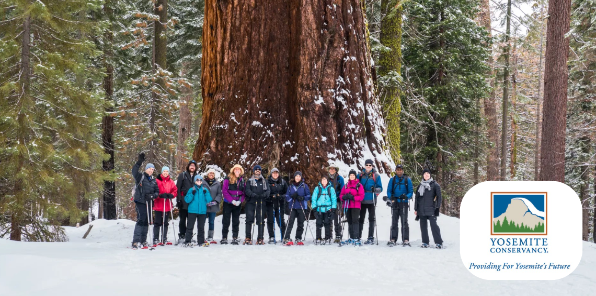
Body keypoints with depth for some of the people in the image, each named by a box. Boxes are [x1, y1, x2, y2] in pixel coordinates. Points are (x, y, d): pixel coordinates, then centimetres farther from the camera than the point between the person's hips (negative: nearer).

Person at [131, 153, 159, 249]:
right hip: (139, 201, -7)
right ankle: (136, 241, -20)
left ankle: (143, 241, 20)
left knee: (146, 221, 10)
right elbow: (134, 171, -22)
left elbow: (157, 191, 14)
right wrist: (139, 162, -34)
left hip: (148, 202, 7)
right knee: (141, 219, -17)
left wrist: (152, 195, -8)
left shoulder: (153, 180, 15)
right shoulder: (140, 176, -2)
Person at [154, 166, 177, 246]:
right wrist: (160, 195, -21)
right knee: (158, 223, -2)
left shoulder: (171, 182, 10)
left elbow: (175, 191, 9)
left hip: (167, 205, 4)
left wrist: (171, 195, -11)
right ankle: (156, 239, 4)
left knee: (165, 223, 11)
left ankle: (164, 239, 18)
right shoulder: (157, 180, -2)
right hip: (158, 205, -4)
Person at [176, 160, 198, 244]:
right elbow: (178, 188, 0)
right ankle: (181, 236, 5)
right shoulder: (182, 175, 4)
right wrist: (179, 200, -9)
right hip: (183, 202, -3)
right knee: (182, 220, 1)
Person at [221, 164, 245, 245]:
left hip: (238, 204, 3)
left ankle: (235, 238, 12)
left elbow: (244, 193, 9)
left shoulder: (242, 180, 7)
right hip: (228, 203, -3)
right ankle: (224, 238, 8)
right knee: (226, 221, 1)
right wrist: (232, 200, -14)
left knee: (236, 222, 7)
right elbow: (224, 191, -10)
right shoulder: (228, 179, -5)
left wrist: (240, 200, -9)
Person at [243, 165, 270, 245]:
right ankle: (248, 238, -4)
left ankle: (260, 238, 1)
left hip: (261, 203, 1)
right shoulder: (249, 181, 14)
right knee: (249, 220, -7)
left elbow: (267, 190, 6)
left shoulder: (264, 181, 17)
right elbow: (247, 190, 0)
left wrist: (264, 195, -16)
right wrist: (253, 195, -20)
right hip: (251, 203, -1)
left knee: (261, 220, -1)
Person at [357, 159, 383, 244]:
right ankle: (358, 236, 14)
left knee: (371, 219, 1)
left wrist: (375, 189, -20)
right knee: (361, 219, 8)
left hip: (371, 200, -3)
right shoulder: (360, 175, 8)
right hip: (362, 200, 3)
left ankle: (371, 238, 3)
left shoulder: (376, 176, 1)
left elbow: (380, 188, 1)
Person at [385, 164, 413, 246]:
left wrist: (406, 196, -18)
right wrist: (391, 197, -13)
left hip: (404, 203, -2)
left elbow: (411, 191, 3)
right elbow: (389, 191, 8)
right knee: (394, 222, 5)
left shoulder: (407, 180, 3)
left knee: (404, 222, -6)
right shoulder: (392, 180, 9)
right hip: (394, 203, 2)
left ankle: (405, 240, -4)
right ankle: (393, 239, 9)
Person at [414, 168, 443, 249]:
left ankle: (439, 242, -10)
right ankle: (425, 242, 9)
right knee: (423, 226, 4)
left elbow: (439, 196, 1)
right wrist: (416, 209, 15)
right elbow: (417, 198, 20)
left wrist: (437, 206, -9)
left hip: (431, 209, -4)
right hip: (421, 210, 4)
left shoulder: (434, 185, 4)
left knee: (433, 225, -12)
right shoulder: (420, 186, 16)